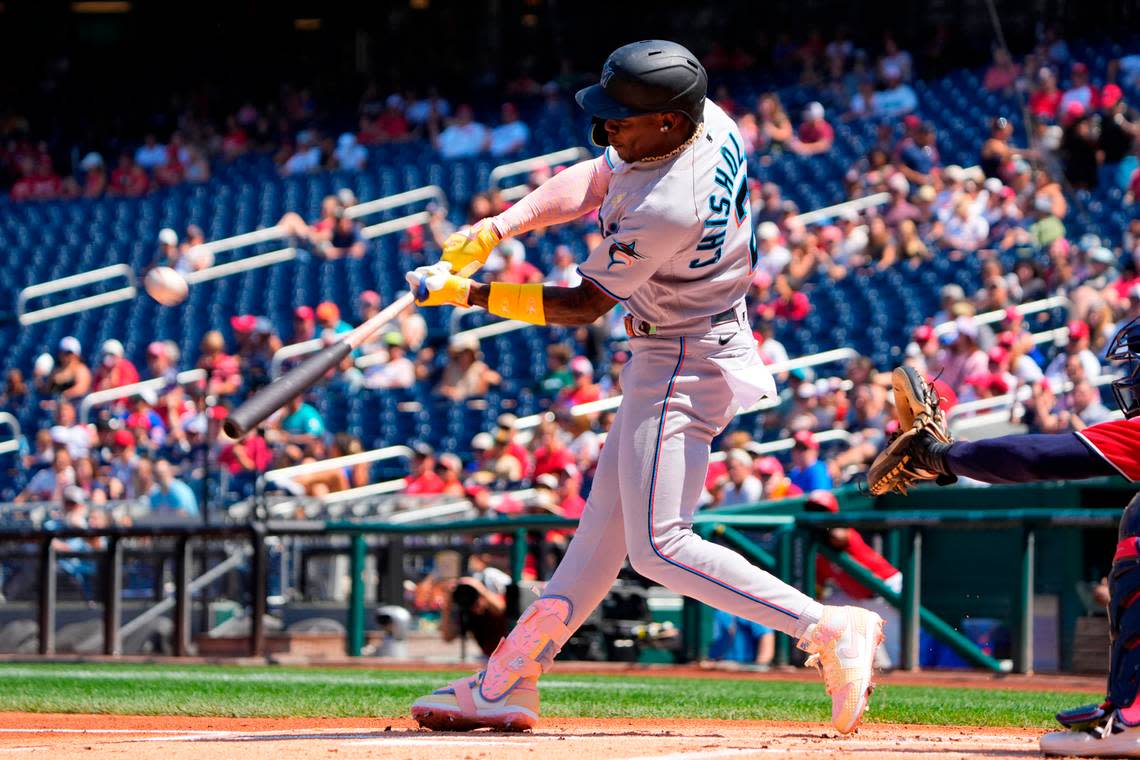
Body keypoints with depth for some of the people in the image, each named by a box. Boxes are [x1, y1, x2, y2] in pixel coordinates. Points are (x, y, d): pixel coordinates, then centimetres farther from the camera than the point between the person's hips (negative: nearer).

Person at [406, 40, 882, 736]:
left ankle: (830, 631, -16)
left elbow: (583, 307, -17)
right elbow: (591, 182, 7)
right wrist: (496, 228, -4)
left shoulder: (666, 208, -29)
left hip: (683, 365, -10)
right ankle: (509, 682, 21)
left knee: (660, 547, -12)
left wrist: (466, 294, -11)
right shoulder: (710, 124, -4)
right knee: (607, 523, 14)